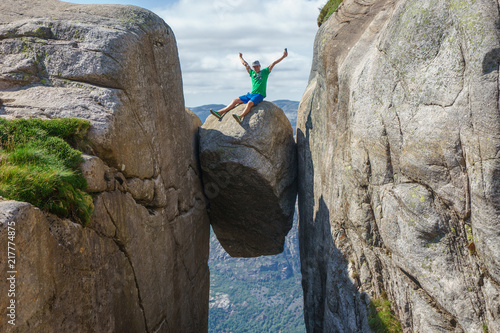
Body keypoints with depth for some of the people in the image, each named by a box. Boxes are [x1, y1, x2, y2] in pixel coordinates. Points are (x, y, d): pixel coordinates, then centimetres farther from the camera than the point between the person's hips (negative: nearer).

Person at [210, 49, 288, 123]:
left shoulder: (265, 72, 8)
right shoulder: (252, 73, 19)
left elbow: (274, 63, 4)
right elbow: (245, 64, 33)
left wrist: (283, 56, 3)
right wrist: (240, 58, 45)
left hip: (259, 95, -6)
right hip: (251, 94, 6)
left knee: (250, 103, -35)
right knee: (235, 100, -2)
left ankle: (240, 117, -57)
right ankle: (220, 113, -6)